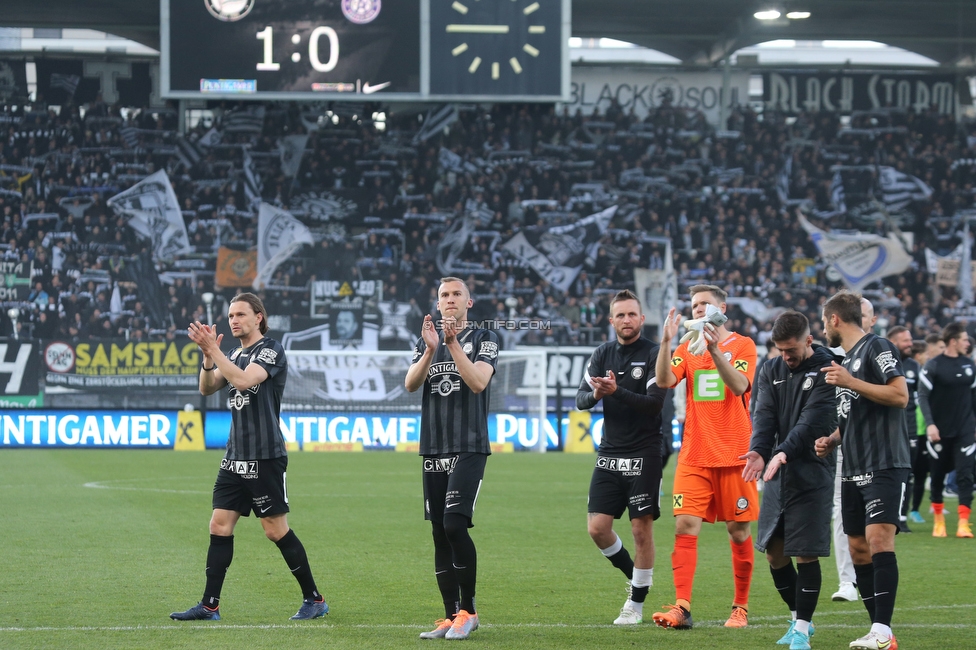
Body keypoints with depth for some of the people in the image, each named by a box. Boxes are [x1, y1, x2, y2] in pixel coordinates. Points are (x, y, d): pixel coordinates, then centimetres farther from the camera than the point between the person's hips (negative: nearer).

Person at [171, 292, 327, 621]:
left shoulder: (271, 350, -8)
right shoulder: (235, 354, 16)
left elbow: (243, 380, -23)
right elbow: (207, 387, 8)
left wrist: (213, 349, -23)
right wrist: (207, 356, -8)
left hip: (265, 457, -8)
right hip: (235, 457, 8)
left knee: (276, 530, -5)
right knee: (220, 525, 1)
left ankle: (315, 599, 6)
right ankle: (209, 605, 3)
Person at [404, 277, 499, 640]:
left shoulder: (484, 339, 2)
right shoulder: (426, 342, 14)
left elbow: (478, 382, -14)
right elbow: (410, 384, -1)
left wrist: (453, 344, -20)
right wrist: (431, 351, -16)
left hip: (469, 448, -5)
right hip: (433, 450, 5)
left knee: (454, 525, -16)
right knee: (440, 534, 3)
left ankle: (468, 610, -5)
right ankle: (451, 617, 8)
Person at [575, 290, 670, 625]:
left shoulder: (654, 354, -6)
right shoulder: (603, 354, 10)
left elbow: (655, 402, -16)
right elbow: (581, 399, 4)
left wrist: (616, 391, -27)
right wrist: (596, 394, -18)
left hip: (643, 453, -5)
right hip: (609, 452, 5)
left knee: (642, 528, -3)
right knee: (597, 527, -1)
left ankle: (637, 602, 9)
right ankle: (634, 576, 23)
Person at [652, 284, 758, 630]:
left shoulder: (742, 345, 1)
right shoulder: (687, 348, 10)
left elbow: (739, 386, -16)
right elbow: (665, 381, -6)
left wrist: (715, 350, -28)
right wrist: (666, 342, -19)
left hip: (734, 455, -2)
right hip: (694, 455, 2)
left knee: (738, 530, 4)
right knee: (685, 525, -10)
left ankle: (741, 607, 16)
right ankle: (681, 607, -14)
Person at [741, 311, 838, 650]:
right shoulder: (771, 371, 10)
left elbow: (813, 421, -18)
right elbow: (765, 415, -2)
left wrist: (784, 452, -31)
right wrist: (759, 451, -21)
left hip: (812, 473, -6)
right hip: (777, 472, 6)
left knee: (805, 554, -7)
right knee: (774, 551, 8)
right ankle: (799, 618, 26)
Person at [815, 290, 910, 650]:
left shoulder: (876, 347, -5)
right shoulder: (845, 359, 22)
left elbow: (900, 395, -17)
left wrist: (850, 382, -19)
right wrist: (832, 440, 13)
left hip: (884, 465, -10)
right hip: (854, 469, 10)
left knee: (879, 537, -19)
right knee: (858, 548, 6)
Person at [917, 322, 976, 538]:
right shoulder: (933, 365, -6)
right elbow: (923, 396, -8)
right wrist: (930, 423, -17)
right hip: (940, 431, -3)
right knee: (937, 476, 7)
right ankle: (938, 520, 21)